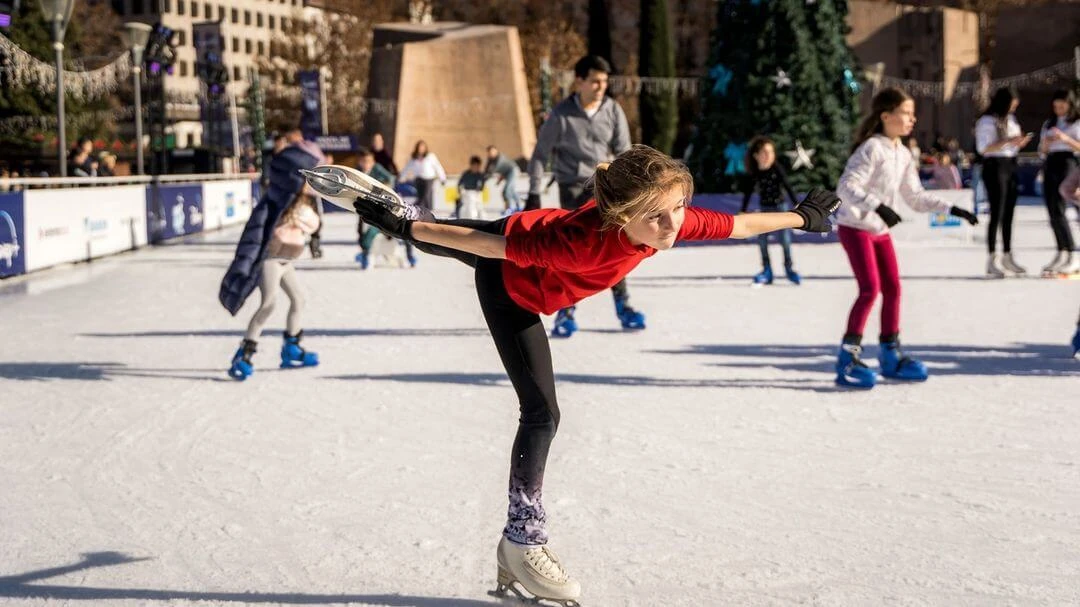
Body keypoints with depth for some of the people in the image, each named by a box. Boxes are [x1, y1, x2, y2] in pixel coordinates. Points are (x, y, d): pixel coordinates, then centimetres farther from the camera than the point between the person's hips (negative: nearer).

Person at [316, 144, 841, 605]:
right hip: (509, 286, -6)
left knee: (432, 235, 34)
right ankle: (521, 542, 1)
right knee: (541, 412, -9)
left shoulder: (675, 219, -31)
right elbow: (494, 242, -36)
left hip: (523, 243, 6)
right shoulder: (581, 239, -46)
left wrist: (799, 218, 1)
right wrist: (407, 230, -27)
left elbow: (736, 225, -13)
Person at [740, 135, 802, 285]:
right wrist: (742, 212, 7)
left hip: (779, 207, -3)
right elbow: (748, 193, 5)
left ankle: (789, 268, 14)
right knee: (762, 240, 4)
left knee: (785, 239, -2)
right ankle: (766, 271, 14)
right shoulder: (753, 173, -5)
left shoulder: (777, 169, -12)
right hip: (764, 209, 3)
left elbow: (787, 187, -11)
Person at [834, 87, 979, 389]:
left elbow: (916, 197, 15)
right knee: (870, 288, -15)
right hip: (855, 227, -8)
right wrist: (878, 207, -39)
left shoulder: (903, 155, 8)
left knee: (892, 288, 8)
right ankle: (848, 358, -9)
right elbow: (846, 186, -27)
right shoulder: (872, 149, -18)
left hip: (880, 230, 8)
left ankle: (890, 354, 20)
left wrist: (951, 209, 8)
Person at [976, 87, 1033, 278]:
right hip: (995, 166, -8)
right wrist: (1007, 141, -22)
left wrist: (1020, 143, -1)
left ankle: (1007, 257, 16)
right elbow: (983, 148, -17)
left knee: (1009, 214, 10)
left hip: (1011, 165, 8)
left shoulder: (1011, 119, 15)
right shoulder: (987, 121, -9)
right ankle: (993, 260, -9)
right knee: (997, 214, -9)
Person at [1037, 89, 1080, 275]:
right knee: (1052, 212, 1)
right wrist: (1045, 144, 0)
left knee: (1058, 211, -18)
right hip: (1050, 164, 6)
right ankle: (1061, 254, 6)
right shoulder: (1048, 124, 22)